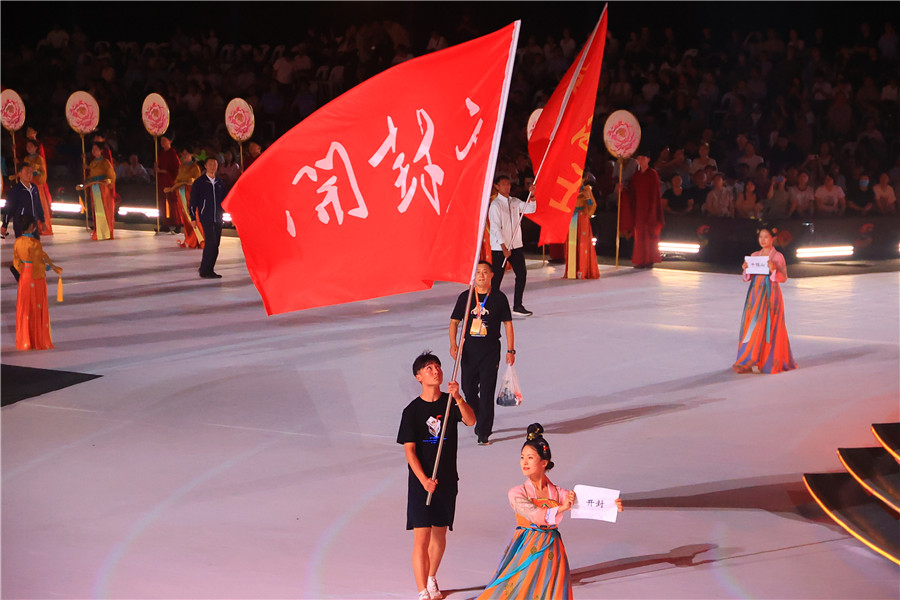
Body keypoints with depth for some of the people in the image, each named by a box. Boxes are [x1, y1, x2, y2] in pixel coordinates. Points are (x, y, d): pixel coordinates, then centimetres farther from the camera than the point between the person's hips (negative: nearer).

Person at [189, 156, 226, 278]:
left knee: (215, 245, 3)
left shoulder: (220, 183, 14)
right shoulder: (199, 182, 2)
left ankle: (208, 270, 11)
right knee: (211, 242, -16)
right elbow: (193, 201, 1)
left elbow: (224, 200, 23)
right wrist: (193, 218, -4)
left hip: (218, 218, 5)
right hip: (206, 218, -5)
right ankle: (205, 270, -12)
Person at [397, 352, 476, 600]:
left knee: (440, 534, 16)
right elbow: (409, 450, -9)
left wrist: (457, 398, -33)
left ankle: (432, 579, 38)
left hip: (447, 479, 4)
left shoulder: (449, 402, 1)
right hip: (421, 481, -3)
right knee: (422, 537, -8)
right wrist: (424, 480, -20)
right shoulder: (412, 411, -7)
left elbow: (471, 420, -17)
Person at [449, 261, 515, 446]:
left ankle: (484, 433, -1)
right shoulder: (465, 297, 5)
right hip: (469, 349, 3)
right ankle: (481, 421, 35)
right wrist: (453, 344, -7)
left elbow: (507, 324, 3)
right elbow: (454, 321, 7)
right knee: (468, 389, 10)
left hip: (490, 350, -3)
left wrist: (510, 350, -2)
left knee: (487, 392, -6)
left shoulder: (499, 297, 0)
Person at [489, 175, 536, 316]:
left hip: (516, 246, 6)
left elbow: (530, 209, 6)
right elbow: (495, 228, -14)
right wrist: (504, 248, -17)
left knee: (522, 274, 1)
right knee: (497, 278, -1)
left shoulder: (515, 202, 10)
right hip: (499, 248, -6)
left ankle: (517, 306, 9)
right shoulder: (495, 205, -10)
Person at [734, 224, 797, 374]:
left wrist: (773, 269, -23)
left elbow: (784, 277, -6)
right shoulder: (754, 256, 13)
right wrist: (745, 269, -7)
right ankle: (748, 363, 1)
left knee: (767, 327, -7)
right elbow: (747, 278, 13)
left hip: (770, 294, -5)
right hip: (755, 294, 5)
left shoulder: (777, 256, -2)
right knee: (751, 326, 0)